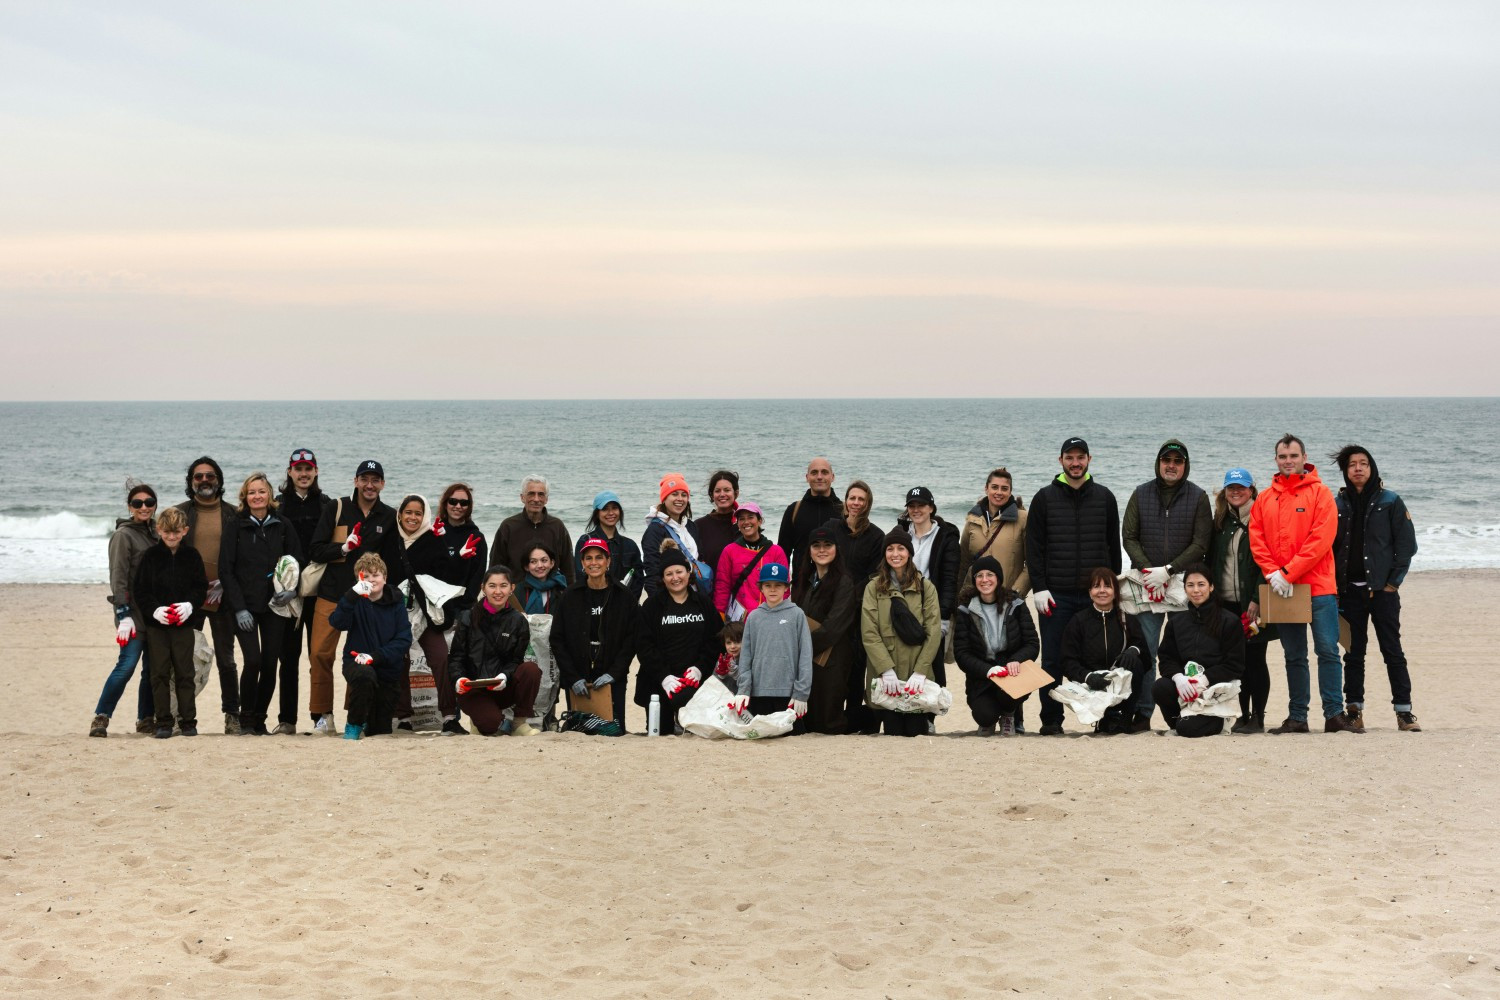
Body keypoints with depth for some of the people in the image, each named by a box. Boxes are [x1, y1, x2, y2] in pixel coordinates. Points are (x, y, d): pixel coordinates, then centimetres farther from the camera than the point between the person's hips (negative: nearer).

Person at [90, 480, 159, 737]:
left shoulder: (154, 533, 15)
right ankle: (101, 718, -7)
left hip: (155, 611, 7)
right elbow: (118, 577, -12)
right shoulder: (124, 535, -5)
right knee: (127, 664, -14)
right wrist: (123, 614, -20)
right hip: (134, 611, -6)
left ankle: (146, 719, 15)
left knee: (153, 667, 6)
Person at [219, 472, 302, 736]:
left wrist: (292, 590, -9)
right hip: (245, 607, -2)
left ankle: (260, 720, 15)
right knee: (252, 661, -14)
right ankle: (246, 719, 2)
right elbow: (226, 570, -1)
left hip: (274, 606, 2)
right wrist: (239, 608, -10)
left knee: (270, 665, 1)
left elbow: (298, 563, 11)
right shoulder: (236, 528, 2)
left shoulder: (282, 527, 8)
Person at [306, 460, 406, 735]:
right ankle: (322, 715, 1)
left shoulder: (390, 518, 8)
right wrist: (344, 548, -17)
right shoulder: (337, 509, 3)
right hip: (331, 595, -1)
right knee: (321, 654, -7)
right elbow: (317, 551, -2)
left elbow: (396, 562, 12)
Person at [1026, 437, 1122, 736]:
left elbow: (1114, 544, 12)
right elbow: (1033, 547, 2)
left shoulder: (1104, 497, 9)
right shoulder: (1045, 498, 4)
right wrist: (1038, 587, -7)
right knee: (1053, 660, 1)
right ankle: (1051, 720, 8)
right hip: (1056, 594, -1)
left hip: (1096, 593, 1)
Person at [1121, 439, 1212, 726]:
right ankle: (1142, 712, 4)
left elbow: (1201, 543, -4)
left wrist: (1168, 570, -13)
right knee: (1144, 650, 0)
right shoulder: (1141, 494, 9)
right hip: (1147, 584, 1)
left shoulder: (1198, 496, 3)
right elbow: (1129, 537, 5)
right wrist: (1147, 571, -10)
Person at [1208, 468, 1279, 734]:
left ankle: (1258, 717, 3)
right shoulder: (1220, 522, 13)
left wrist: (1257, 600, -17)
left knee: (1255, 659, -2)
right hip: (1227, 602, 5)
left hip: (1252, 602, -5)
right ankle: (1244, 715, 15)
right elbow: (1212, 560, 16)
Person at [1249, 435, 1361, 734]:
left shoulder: (1319, 493, 0)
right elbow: (1256, 539, 6)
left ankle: (1334, 714, -2)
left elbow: (1322, 538, -10)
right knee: (1294, 656, 8)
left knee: (1328, 650, -5)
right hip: (1281, 589, 4)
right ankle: (1297, 717, 11)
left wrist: (1288, 572, -15)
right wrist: (1272, 573, -10)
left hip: (1319, 586, -3)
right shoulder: (1265, 499, 12)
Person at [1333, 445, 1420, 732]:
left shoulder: (1390, 502, 1)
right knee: (1353, 654, 5)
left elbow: (1406, 544, 0)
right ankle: (1354, 710, 8)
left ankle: (1404, 711, 0)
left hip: (1382, 589, -3)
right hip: (1349, 590, 3)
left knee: (1392, 651, -2)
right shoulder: (1337, 504, 9)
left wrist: (1394, 581, -7)